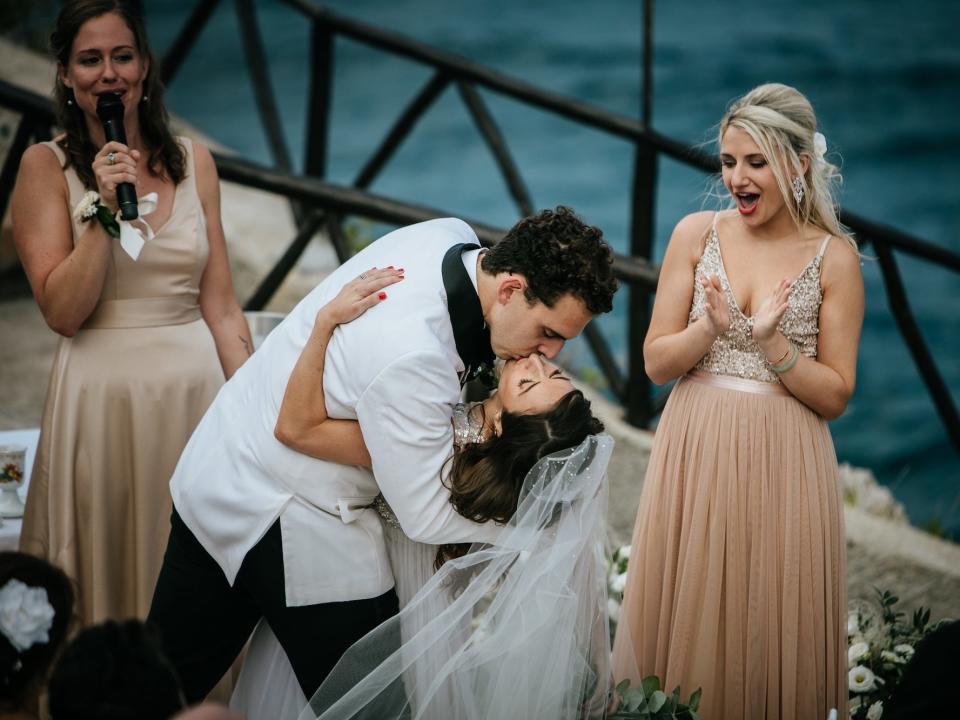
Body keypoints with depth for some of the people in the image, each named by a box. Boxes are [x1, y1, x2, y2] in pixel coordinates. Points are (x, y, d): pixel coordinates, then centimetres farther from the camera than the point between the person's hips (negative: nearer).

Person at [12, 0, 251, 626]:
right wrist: (104, 208, -16)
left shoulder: (193, 161, 7)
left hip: (197, 387, 3)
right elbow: (62, 311, -9)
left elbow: (220, 305, 8)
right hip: (103, 394, -3)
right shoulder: (46, 166, -2)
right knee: (112, 569, 6)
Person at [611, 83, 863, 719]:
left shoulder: (834, 256, -3)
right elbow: (656, 363, 1)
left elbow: (835, 397, -3)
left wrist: (771, 341, -17)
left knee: (770, 629, 5)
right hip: (695, 453, 2)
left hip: (782, 465, -2)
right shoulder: (697, 234, 1)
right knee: (686, 622, 7)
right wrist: (713, 327, -17)